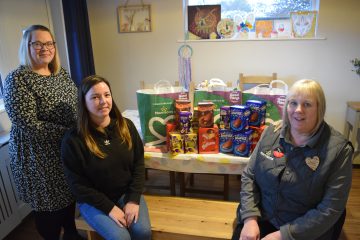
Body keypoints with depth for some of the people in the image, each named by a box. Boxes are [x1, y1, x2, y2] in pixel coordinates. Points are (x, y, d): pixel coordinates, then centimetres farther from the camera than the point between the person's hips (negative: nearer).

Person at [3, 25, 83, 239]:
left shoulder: (61, 72, 5)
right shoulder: (17, 79, -16)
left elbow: (77, 104, 12)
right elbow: (29, 124, -22)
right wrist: (69, 133, -22)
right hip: (40, 158, -7)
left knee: (71, 193, 23)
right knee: (49, 205, 11)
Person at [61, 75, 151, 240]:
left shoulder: (126, 126, -6)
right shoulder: (73, 140, -16)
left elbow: (139, 164, -1)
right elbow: (77, 184, -10)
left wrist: (133, 200, -11)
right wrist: (109, 207, -15)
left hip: (127, 194, 3)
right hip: (94, 201, -2)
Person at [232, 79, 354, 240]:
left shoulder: (338, 149, -12)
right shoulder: (271, 132, -2)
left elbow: (330, 209, -14)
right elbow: (249, 176, 1)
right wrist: (250, 219, -10)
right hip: (260, 217, 3)